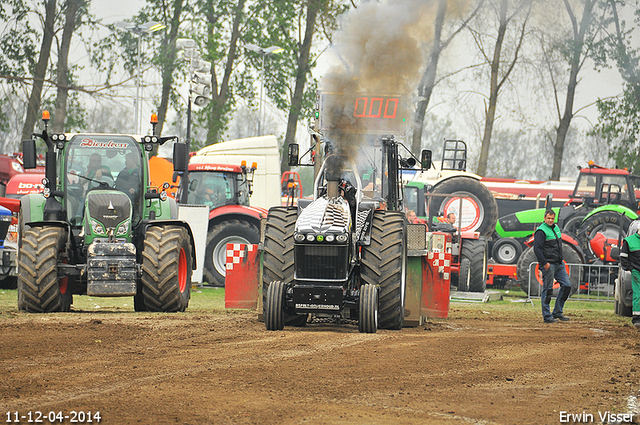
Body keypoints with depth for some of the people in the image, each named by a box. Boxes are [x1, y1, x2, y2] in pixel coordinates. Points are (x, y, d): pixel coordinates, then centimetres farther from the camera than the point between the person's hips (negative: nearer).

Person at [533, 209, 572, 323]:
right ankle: (547, 316, 1)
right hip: (548, 265, -8)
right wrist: (544, 263, -20)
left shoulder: (556, 228, 16)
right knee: (547, 290, -4)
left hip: (559, 264, 8)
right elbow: (537, 248, -17)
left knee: (566, 286, 5)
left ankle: (558, 312, 13)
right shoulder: (541, 231, -10)